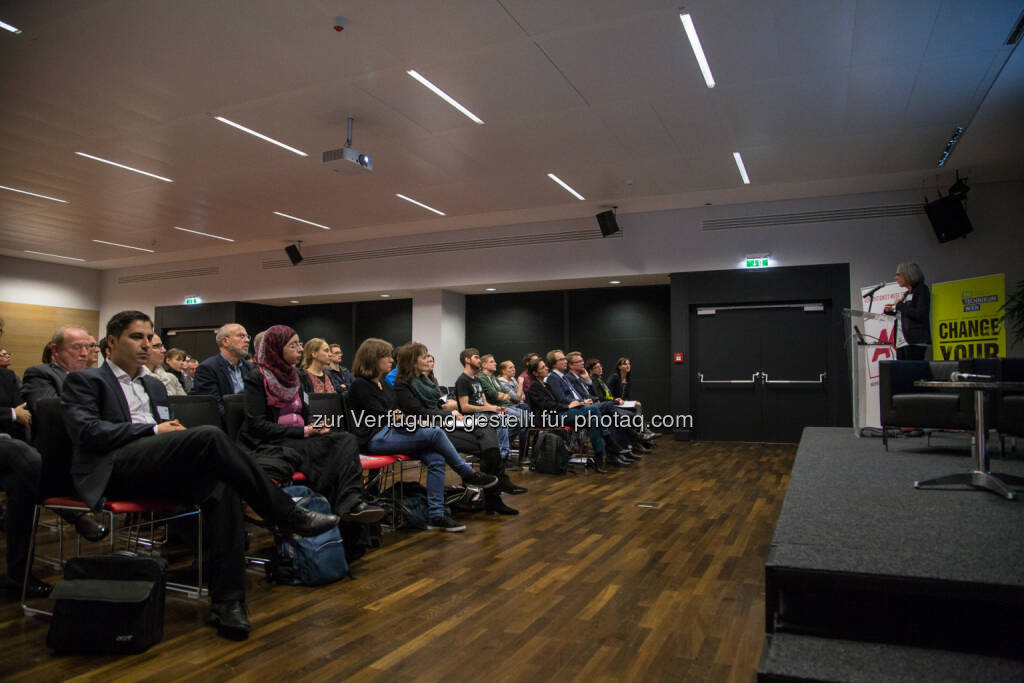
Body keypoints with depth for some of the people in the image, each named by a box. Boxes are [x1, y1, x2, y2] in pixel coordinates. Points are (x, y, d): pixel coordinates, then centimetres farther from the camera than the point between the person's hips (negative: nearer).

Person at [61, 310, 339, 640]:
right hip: (113, 468, -6)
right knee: (210, 436, -31)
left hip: (158, 470, 6)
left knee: (222, 489, -29)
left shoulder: (154, 385, 30)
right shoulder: (84, 381, 11)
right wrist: (153, 430, -9)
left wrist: (170, 429, 2)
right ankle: (288, 516, -26)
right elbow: (87, 432, -6)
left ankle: (226, 601, -29)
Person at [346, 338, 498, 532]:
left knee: (436, 459, -17)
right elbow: (381, 418, -12)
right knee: (435, 433, -23)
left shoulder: (383, 384, 20)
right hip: (376, 439, -8)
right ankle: (468, 474, -7)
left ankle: (436, 516, -17)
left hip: (390, 434, 8)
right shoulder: (360, 385, -6)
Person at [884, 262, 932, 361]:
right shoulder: (907, 294, 22)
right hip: (901, 342, 8)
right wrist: (889, 311, 10)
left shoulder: (921, 290, -1)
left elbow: (919, 314, -14)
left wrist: (900, 305, -5)